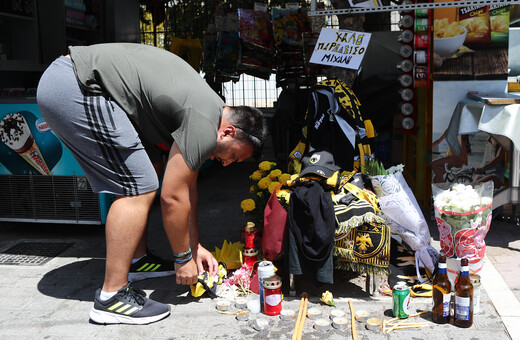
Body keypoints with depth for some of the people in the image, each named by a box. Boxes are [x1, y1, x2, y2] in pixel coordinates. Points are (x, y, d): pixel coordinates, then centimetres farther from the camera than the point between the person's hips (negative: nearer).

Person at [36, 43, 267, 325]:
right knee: (139, 189, -11)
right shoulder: (205, 124, -15)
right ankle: (111, 297, -3)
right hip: (76, 87, -11)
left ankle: (138, 260, 28)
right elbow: (173, 197, -12)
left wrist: (195, 247, 22)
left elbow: (187, 189, 20)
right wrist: (184, 258, 2)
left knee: (138, 180, 18)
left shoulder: (206, 105, 15)